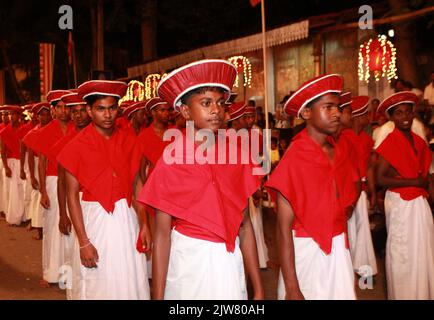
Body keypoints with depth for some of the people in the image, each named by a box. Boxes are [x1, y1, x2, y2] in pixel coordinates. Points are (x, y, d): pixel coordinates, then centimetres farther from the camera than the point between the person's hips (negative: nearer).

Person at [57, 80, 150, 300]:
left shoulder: (129, 140, 2)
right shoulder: (77, 146, -7)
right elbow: (72, 195, -7)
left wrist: (144, 223, 0)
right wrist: (83, 242, -11)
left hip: (127, 217, 3)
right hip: (95, 218, -3)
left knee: (132, 282, 9)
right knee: (98, 285, 9)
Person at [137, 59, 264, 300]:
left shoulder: (235, 155, -2)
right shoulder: (170, 162, -10)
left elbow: (245, 224, 2)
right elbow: (162, 234, -8)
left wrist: (258, 289, 3)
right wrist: (158, 295, -9)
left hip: (230, 262, 3)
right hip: (189, 262, -3)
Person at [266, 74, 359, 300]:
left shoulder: (340, 152, 1)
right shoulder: (294, 159, -16)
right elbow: (283, 228, -18)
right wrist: (292, 289, -20)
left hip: (340, 251, 6)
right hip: (308, 251, -6)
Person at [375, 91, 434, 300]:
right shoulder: (389, 143, -11)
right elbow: (381, 179, -17)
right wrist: (414, 182, -16)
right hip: (400, 203, -6)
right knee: (403, 254, 4)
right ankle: (403, 294, 20)